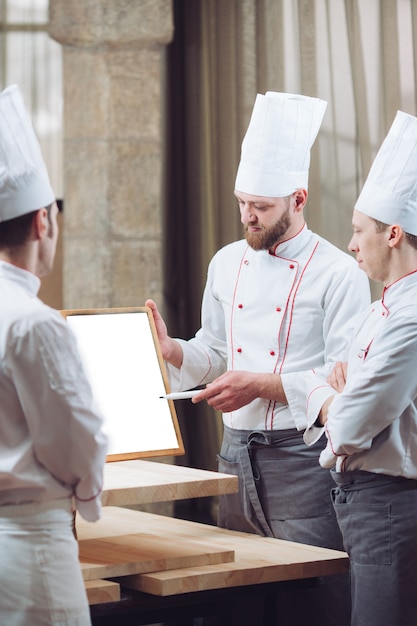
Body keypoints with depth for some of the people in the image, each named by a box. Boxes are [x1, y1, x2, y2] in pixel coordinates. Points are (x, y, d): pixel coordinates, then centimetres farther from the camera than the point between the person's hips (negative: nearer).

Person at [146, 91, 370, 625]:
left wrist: (263, 386, -20)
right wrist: (171, 351, -3)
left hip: (303, 458, -6)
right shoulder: (227, 263, 10)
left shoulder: (338, 274, -10)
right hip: (236, 454, 6)